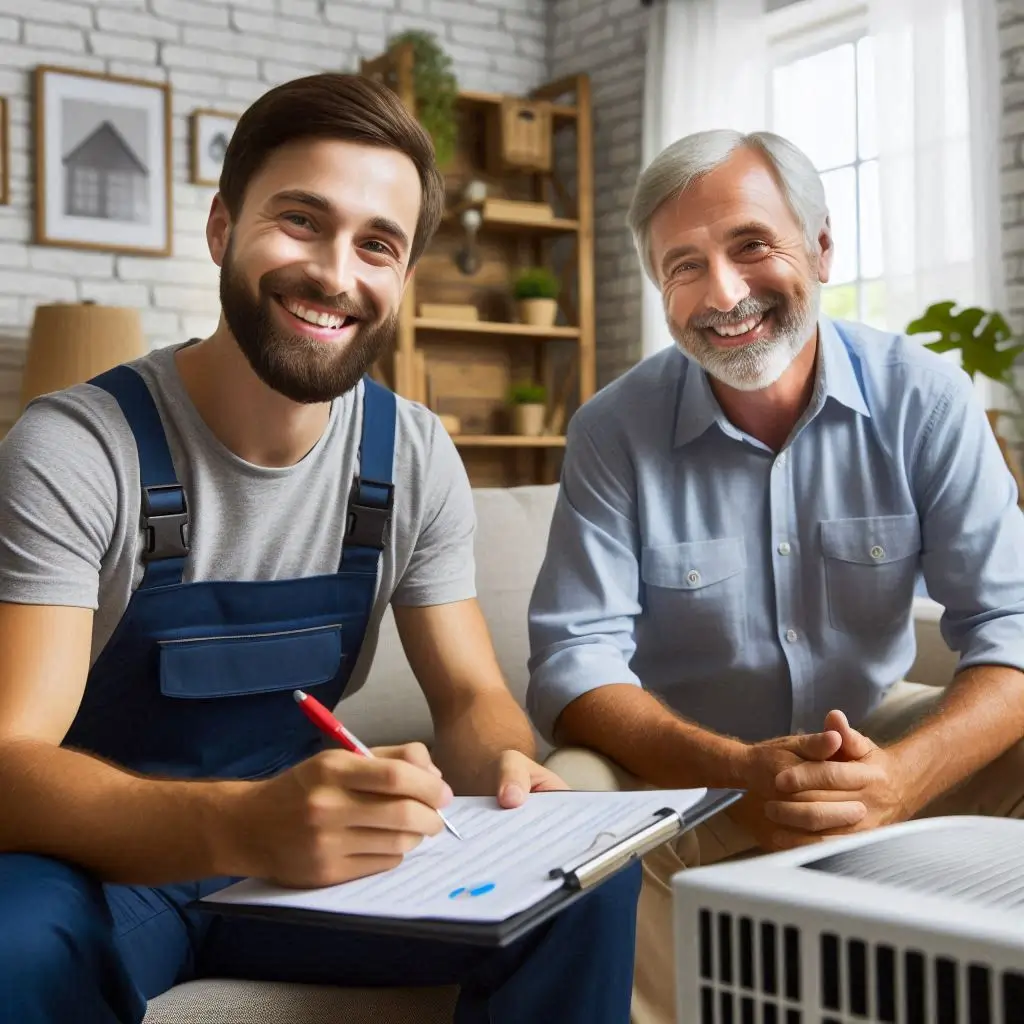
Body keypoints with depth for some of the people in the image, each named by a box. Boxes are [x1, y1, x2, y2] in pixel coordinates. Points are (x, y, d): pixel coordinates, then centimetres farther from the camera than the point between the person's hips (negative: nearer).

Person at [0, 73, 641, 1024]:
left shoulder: (415, 458, -3)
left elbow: (470, 696, 3)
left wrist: (501, 764, -23)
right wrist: (240, 824, -45)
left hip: (310, 852, 4)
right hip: (109, 869, -3)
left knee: (590, 880, -17)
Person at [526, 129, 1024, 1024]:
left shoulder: (926, 401, -9)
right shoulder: (614, 430, -9)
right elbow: (576, 656, -14)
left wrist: (903, 776, -34)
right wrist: (736, 772, -32)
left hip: (875, 739, 2)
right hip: (683, 763, -1)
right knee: (568, 810, -30)